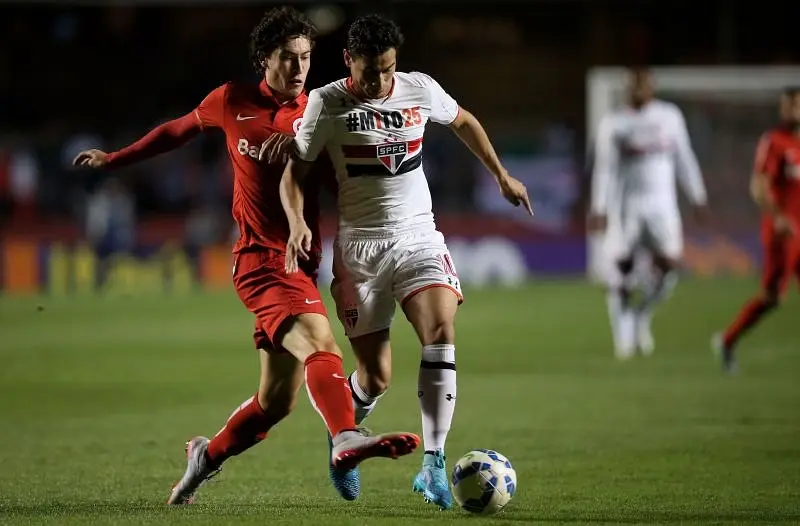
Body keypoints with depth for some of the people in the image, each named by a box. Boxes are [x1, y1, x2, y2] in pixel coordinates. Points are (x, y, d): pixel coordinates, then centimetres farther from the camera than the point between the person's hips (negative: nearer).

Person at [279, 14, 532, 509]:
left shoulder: (420, 89, 2)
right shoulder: (327, 104, -6)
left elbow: (463, 121, 22)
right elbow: (295, 171, -1)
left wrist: (502, 175, 25)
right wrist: (298, 222, -19)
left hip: (419, 239, 2)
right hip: (360, 247, -2)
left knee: (442, 334, -23)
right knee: (376, 376, -2)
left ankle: (433, 466, -21)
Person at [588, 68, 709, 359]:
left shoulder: (670, 116, 7)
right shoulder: (613, 124, -1)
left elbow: (685, 159, 13)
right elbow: (604, 169, -2)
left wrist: (698, 198, 14)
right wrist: (598, 209, -9)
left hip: (661, 204, 2)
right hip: (626, 204, -2)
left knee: (668, 264, -10)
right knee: (623, 267, -6)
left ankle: (642, 316, 13)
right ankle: (624, 332, 5)